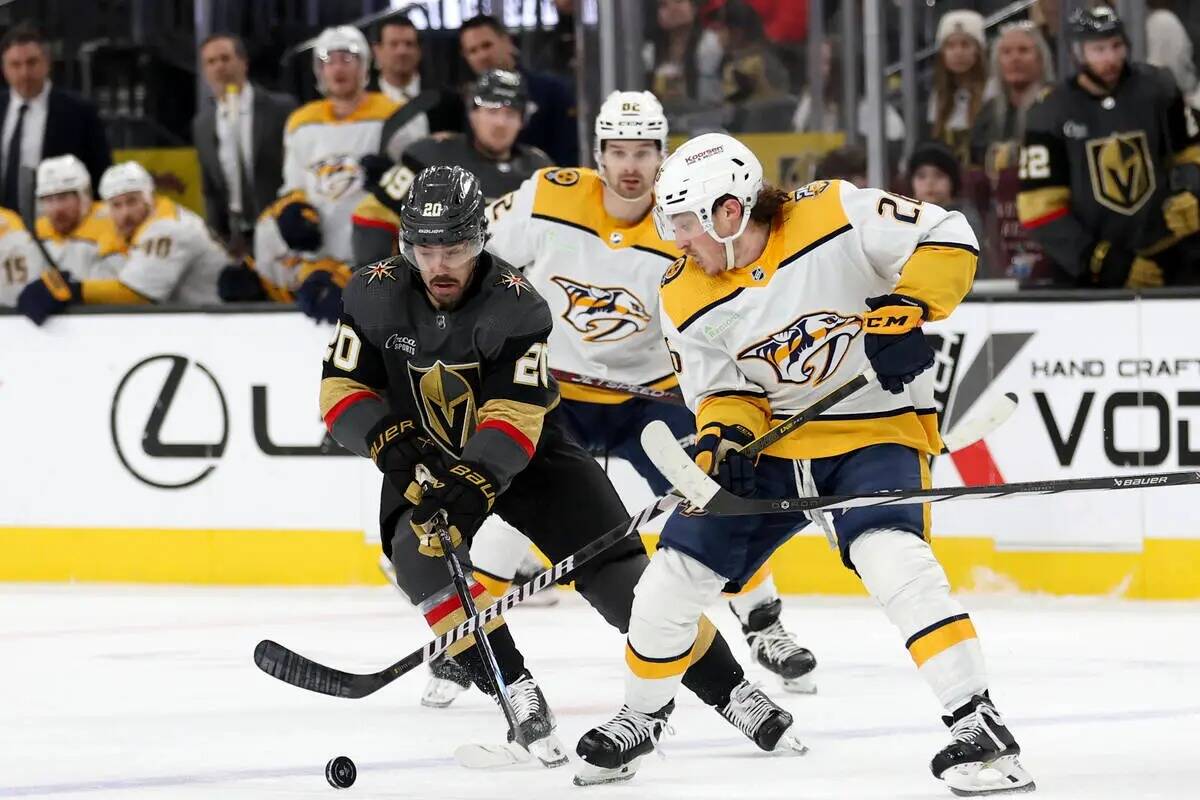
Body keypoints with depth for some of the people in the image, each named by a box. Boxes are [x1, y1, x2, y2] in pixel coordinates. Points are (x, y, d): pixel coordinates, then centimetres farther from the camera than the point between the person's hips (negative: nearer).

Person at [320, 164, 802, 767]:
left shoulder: (516, 304, -24)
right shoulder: (375, 296, -14)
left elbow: (515, 416, -29)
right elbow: (342, 389, -9)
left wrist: (472, 488, -43)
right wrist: (393, 444, -26)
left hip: (528, 453, -2)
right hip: (426, 460, 2)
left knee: (615, 569, -12)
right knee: (422, 555, -29)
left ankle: (731, 692, -2)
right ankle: (519, 696, -23)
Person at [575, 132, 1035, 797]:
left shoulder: (835, 216, -19)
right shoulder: (686, 299, -5)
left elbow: (947, 242, -15)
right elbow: (721, 389, 2)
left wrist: (904, 312, -28)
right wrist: (722, 432, -19)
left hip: (874, 432, -5)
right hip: (769, 442, 5)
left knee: (893, 560, -30)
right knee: (674, 577, 2)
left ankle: (977, 723, -26)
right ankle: (642, 715, 29)